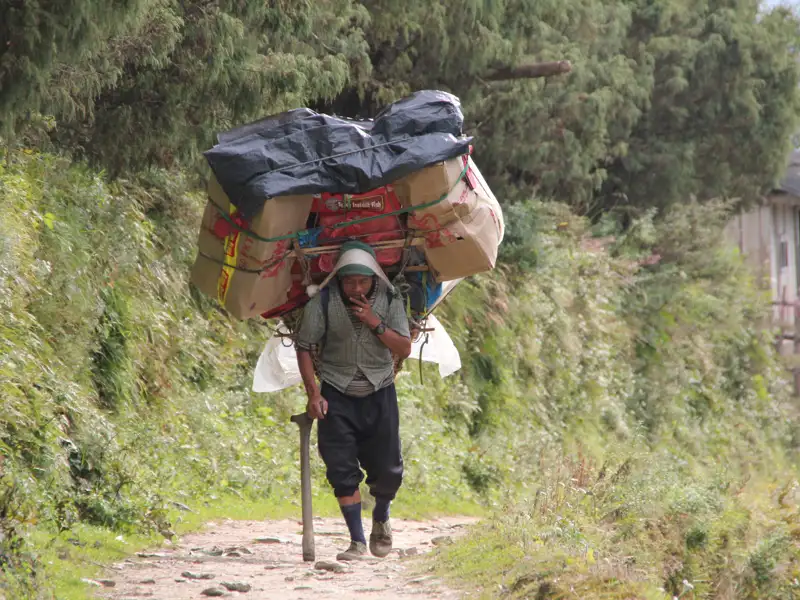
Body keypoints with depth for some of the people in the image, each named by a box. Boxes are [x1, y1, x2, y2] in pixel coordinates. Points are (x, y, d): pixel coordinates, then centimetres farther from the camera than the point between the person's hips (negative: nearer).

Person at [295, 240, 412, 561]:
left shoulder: (390, 300, -5)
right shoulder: (322, 303, -10)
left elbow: (404, 349, -8)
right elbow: (304, 348, -3)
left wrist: (375, 323, -21)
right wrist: (313, 393, -11)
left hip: (379, 393, 1)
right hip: (337, 393, -1)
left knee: (387, 470, 2)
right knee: (342, 469, -8)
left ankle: (381, 519, 32)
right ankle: (357, 541, -2)